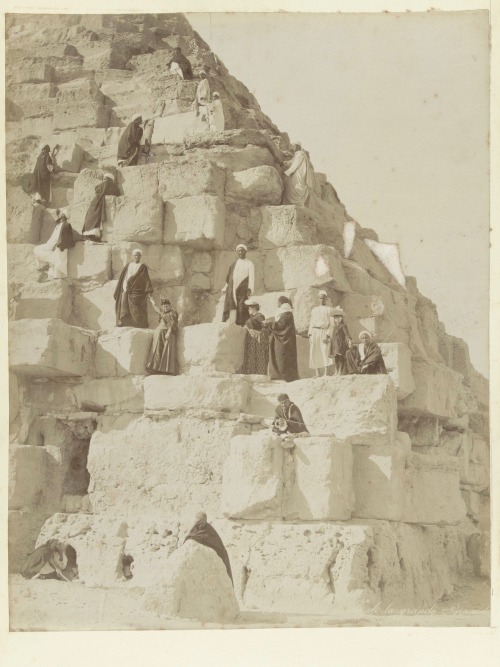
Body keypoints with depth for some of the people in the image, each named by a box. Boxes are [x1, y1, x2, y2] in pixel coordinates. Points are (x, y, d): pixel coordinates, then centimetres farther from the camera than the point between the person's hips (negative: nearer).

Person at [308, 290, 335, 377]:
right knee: (315, 354, -1)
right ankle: (318, 374, 3)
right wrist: (310, 335, 4)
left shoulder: (329, 310, 9)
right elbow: (311, 323, 17)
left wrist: (327, 335, -11)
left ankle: (326, 374, -18)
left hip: (324, 333, -4)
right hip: (314, 332, 4)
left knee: (325, 353, -14)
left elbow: (331, 324, 2)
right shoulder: (314, 310, 20)